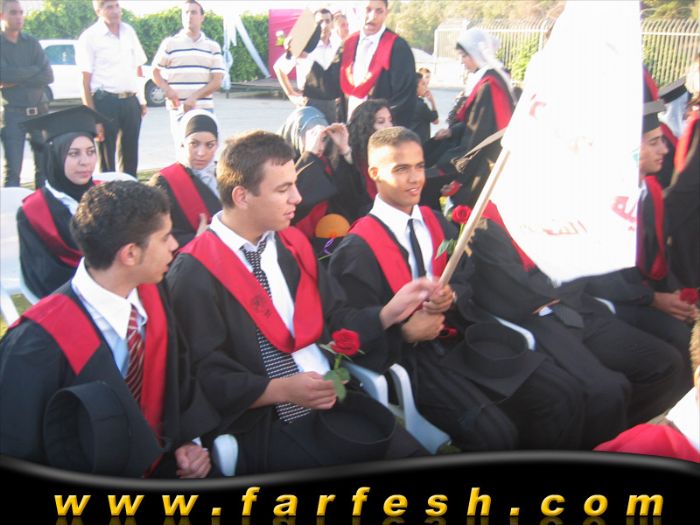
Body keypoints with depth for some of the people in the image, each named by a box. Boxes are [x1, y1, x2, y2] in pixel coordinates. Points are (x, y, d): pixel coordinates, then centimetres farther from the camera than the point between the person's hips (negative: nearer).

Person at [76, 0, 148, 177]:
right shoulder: (90, 37, -6)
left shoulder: (129, 31, 10)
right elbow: (85, 82, -7)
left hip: (130, 101, 5)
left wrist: (142, 100, 11)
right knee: (107, 161, 2)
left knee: (130, 159, 13)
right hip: (105, 102, -5)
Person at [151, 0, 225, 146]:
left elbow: (217, 81, 2)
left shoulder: (213, 46, 9)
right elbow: (155, 71, 10)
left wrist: (194, 97, -12)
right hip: (179, 108, -2)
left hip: (205, 108, 2)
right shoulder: (170, 43, 5)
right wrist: (168, 90, -10)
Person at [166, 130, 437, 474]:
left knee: (411, 456, -14)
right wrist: (280, 389, -20)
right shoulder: (195, 272, -9)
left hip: (332, 400, 6)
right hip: (262, 424, -6)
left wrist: (389, 313, 3)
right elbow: (206, 376, -11)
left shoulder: (293, 245, 11)